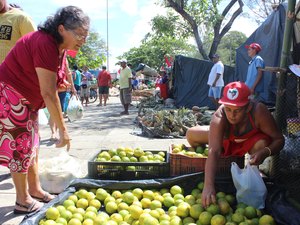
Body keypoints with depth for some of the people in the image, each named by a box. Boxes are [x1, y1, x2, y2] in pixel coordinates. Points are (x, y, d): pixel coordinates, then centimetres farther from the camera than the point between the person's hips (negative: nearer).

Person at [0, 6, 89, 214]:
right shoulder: (46, 44, -29)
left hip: (27, 100, 10)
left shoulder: (60, 47, 1)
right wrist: (63, 129, -27)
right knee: (21, 147, -3)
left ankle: (35, 190, 27)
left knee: (32, 145, 14)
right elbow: (48, 93, -30)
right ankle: (23, 201, 10)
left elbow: (49, 86, 8)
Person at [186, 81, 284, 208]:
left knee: (262, 144, -37)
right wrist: (208, 186, -54)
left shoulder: (258, 111, -37)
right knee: (191, 134, -16)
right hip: (226, 141, 1)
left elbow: (279, 139, -27)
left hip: (250, 141, -1)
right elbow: (214, 151, -45)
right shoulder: (219, 118, -37)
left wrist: (265, 152, -50)